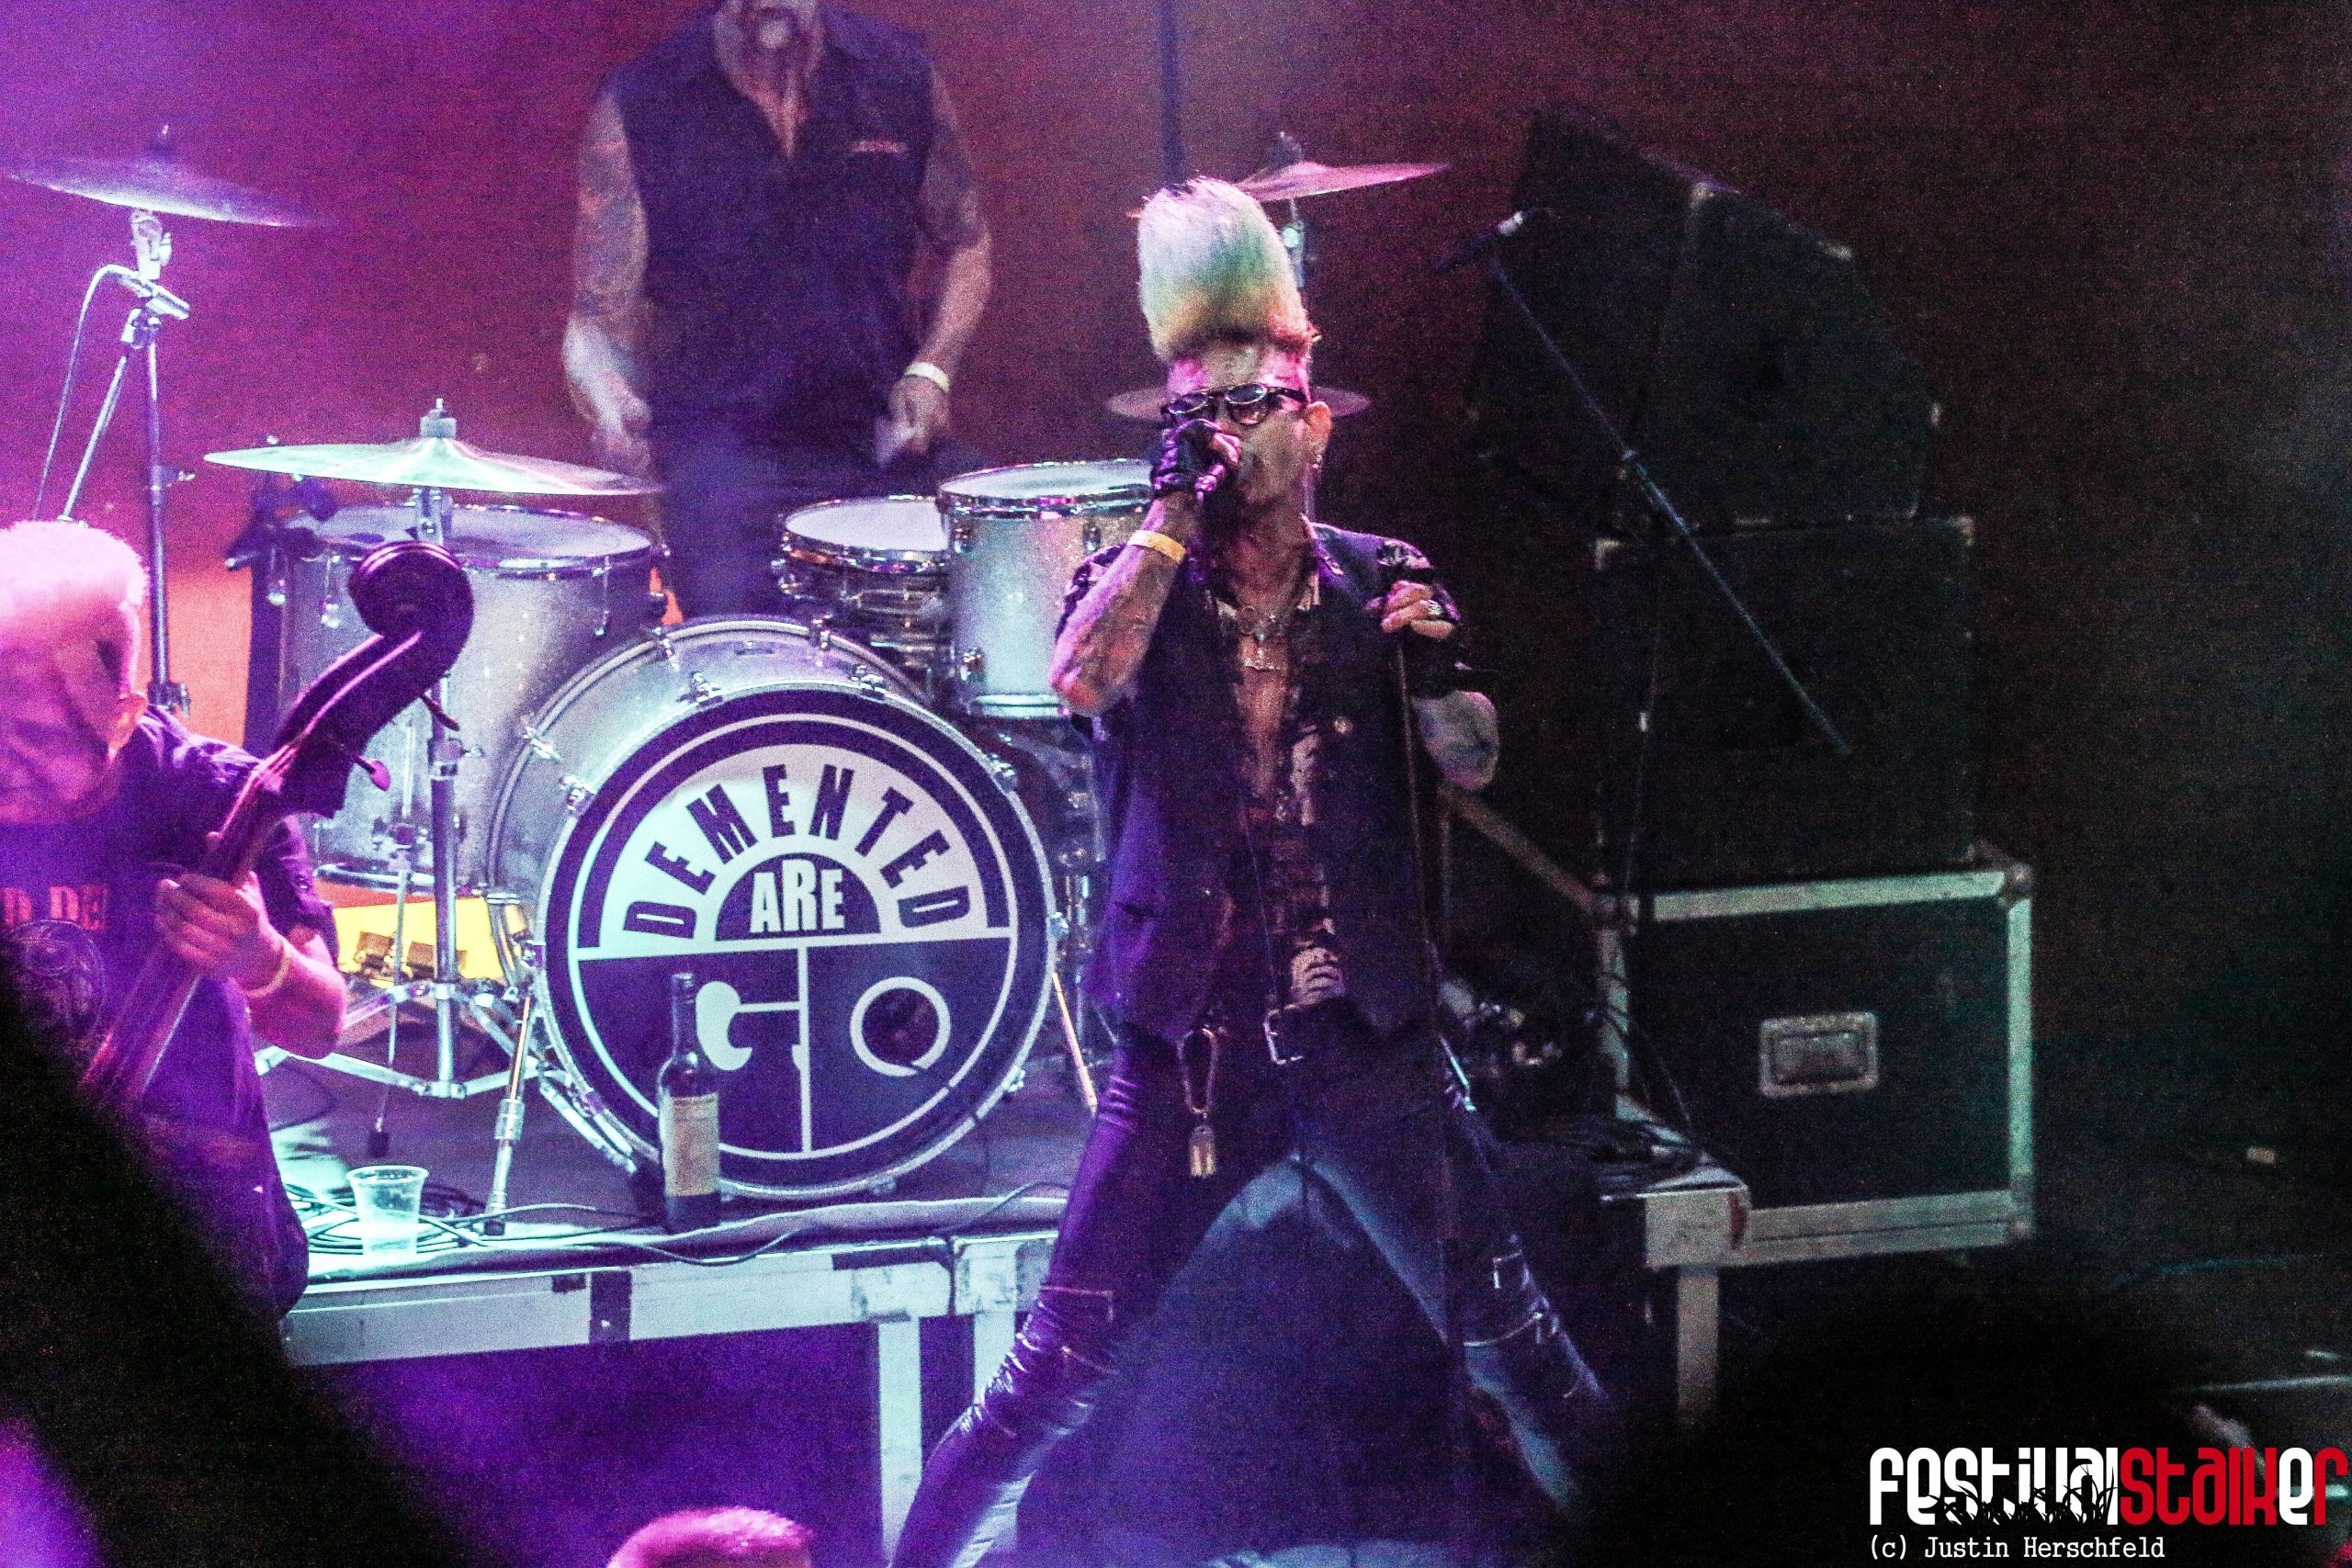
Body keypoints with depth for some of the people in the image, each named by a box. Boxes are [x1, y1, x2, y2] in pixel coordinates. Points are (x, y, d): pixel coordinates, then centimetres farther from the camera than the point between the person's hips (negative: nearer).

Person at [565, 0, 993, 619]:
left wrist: (932, 370, 0)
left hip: (885, 434, 3)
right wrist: (610, 403, -25)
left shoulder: (899, 74, 4)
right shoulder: (637, 108, -4)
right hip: (727, 446, -3)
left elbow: (965, 244, 18)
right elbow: (597, 320, -2)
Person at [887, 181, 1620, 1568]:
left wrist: (1436, 671, -19)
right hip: (1188, 1044, -1)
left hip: (1365, 1038, 1)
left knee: (1513, 1349, 1)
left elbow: (1472, 765, 1)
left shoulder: (1382, 584, 7)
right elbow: (1079, 676, -19)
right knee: (1055, 1377, -5)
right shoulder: (1139, 585, 2)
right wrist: (1176, 505, -17)